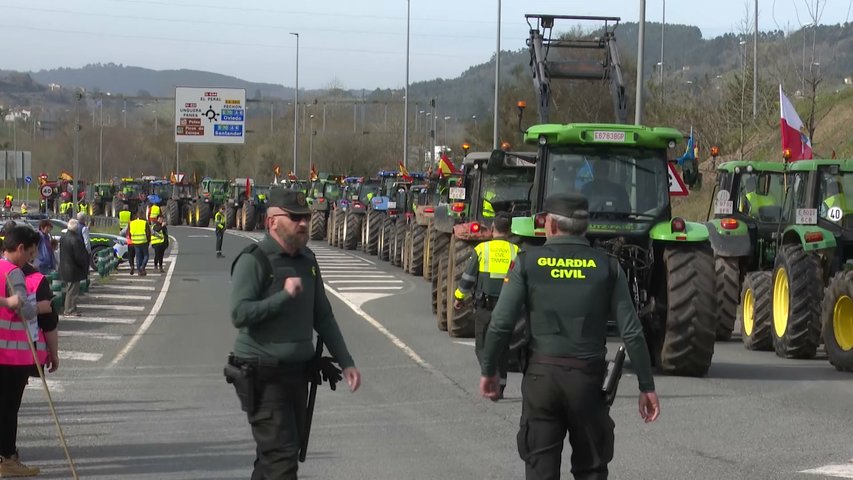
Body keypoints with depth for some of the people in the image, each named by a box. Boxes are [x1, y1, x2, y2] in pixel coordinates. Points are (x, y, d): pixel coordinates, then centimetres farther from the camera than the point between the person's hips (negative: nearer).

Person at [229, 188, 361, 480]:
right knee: (281, 455, -13)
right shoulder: (254, 261, -11)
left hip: (297, 371, 8)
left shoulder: (307, 260, 12)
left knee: (273, 454, 14)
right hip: (263, 375, -8)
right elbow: (239, 314, -23)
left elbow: (323, 316, 19)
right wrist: (285, 295, -21)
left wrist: (345, 362, 15)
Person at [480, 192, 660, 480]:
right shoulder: (607, 267, 1)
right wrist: (646, 386, 4)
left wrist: (488, 371, 8)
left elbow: (500, 324, -5)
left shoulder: (528, 262, -1)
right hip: (588, 377, 1)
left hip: (542, 374, 0)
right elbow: (631, 332, -2)